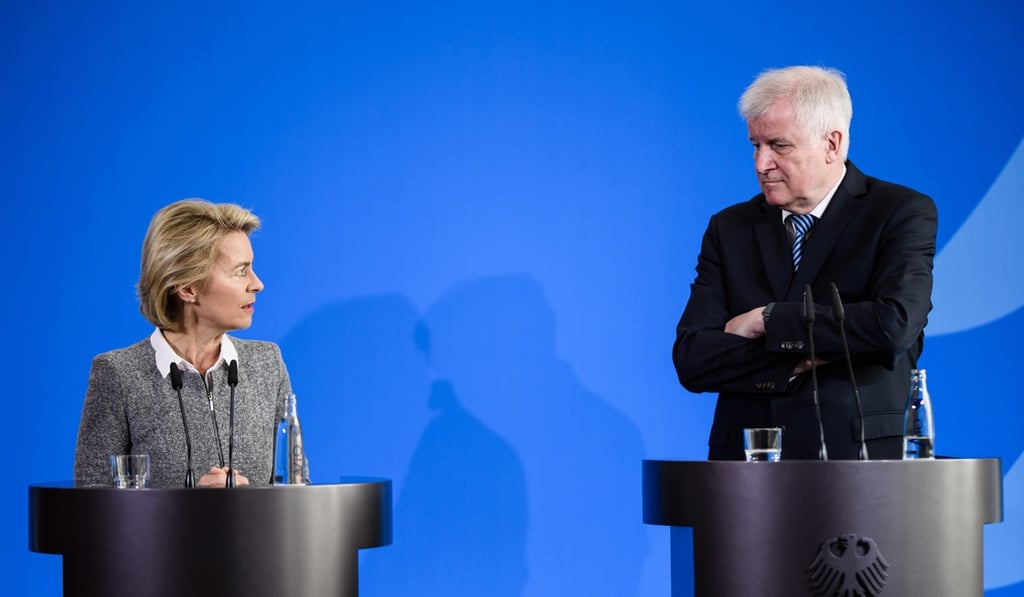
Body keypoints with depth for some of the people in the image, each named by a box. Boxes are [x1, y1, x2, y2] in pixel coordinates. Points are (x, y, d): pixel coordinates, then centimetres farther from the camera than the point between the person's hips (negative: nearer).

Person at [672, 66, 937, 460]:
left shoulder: (901, 214, 3)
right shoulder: (729, 228, 13)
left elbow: (893, 326, -13)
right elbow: (691, 359, 3)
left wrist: (768, 319, -6)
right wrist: (805, 358, -10)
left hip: (859, 460, -4)